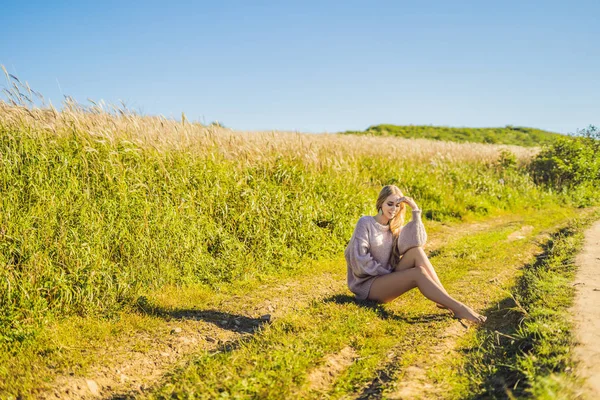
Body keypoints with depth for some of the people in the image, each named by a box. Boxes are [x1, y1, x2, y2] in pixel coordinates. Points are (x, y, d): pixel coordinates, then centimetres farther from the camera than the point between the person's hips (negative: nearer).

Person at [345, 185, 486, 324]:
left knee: (416, 251, -19)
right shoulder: (365, 223, -6)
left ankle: (445, 301, -23)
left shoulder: (395, 227, 10)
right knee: (418, 273, -28)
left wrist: (415, 210, -15)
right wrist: (387, 273, -14)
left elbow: (416, 242, -12)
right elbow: (359, 259, -15)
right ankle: (457, 308, -31)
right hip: (367, 284, -6)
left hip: (387, 278, 6)